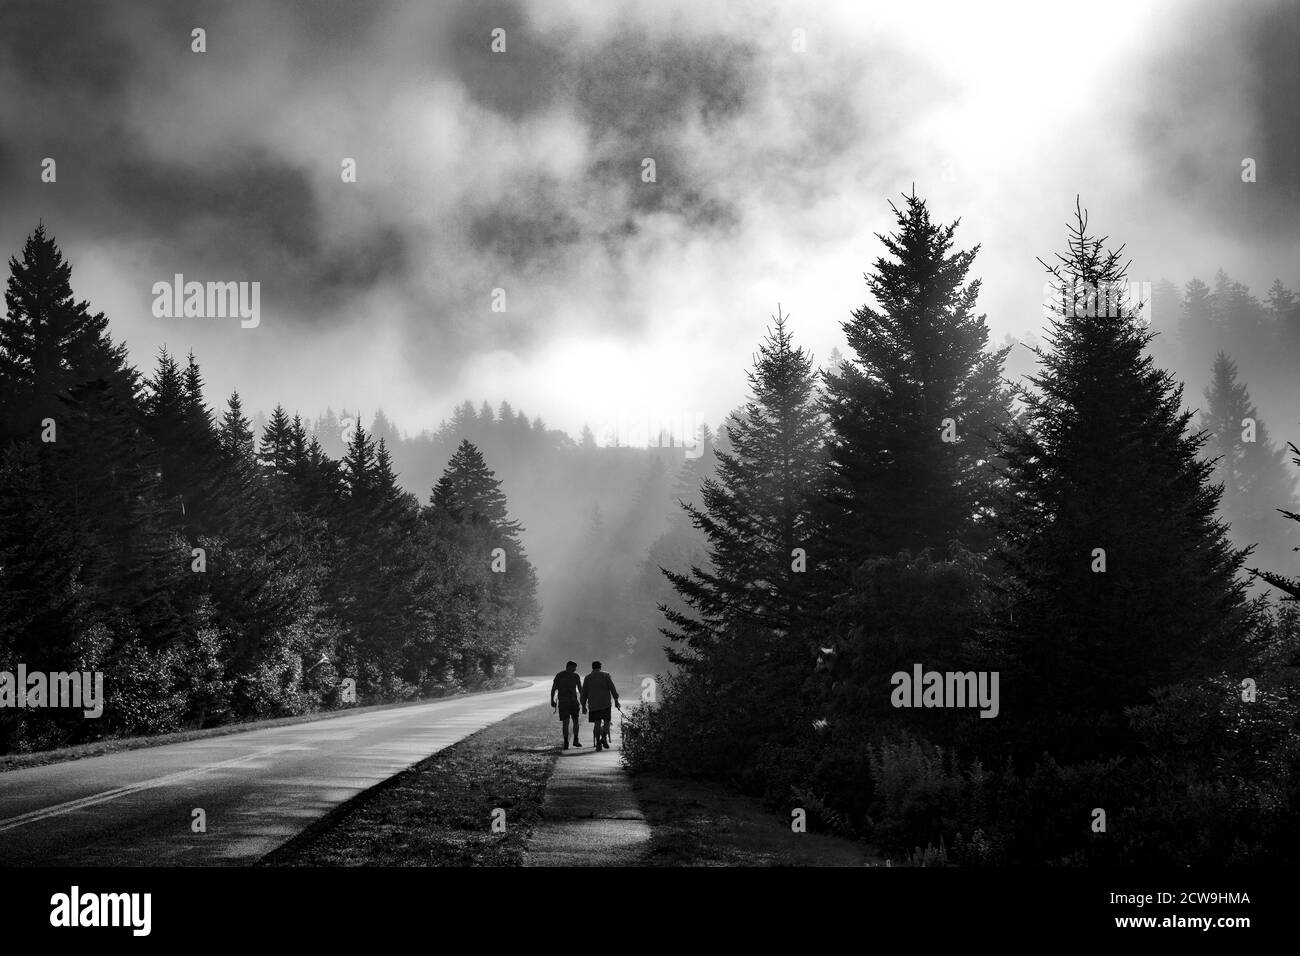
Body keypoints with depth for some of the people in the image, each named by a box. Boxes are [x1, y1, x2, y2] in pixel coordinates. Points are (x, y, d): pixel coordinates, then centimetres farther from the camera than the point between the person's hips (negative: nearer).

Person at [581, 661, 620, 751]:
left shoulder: (587, 678, 8)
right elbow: (612, 688, -4)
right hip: (605, 703, -2)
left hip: (593, 704, 2)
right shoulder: (605, 675, 3)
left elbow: (584, 693, 8)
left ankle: (598, 743, -3)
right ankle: (604, 738, -12)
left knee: (597, 723, 5)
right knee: (606, 721, 9)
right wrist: (616, 700, -3)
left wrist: (583, 706, 13)